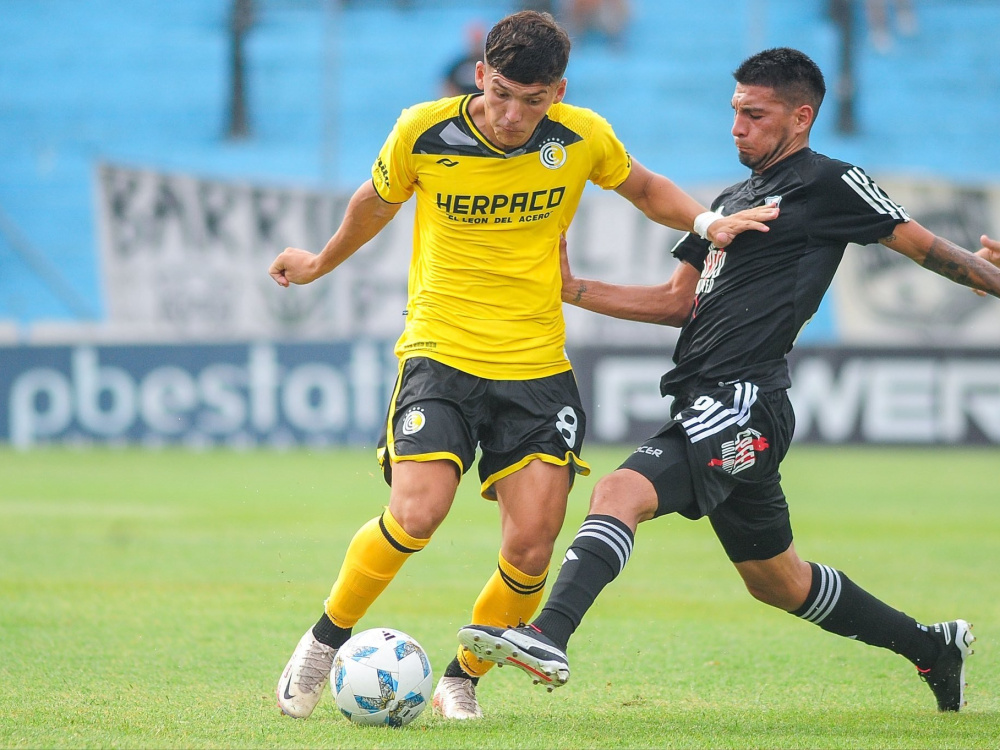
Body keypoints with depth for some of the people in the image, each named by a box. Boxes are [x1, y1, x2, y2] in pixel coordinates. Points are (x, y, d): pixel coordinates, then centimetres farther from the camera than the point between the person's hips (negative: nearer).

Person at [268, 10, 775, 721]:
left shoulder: (583, 139, -4)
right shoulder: (424, 132, -8)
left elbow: (645, 188, 19)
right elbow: (377, 200, 14)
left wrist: (708, 222, 0)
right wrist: (321, 263, 30)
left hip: (538, 368, 2)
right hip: (441, 351, -2)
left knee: (531, 549, -8)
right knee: (415, 516, -22)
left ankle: (461, 680, 17)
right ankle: (326, 640, 4)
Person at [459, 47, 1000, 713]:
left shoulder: (829, 183, 1)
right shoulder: (733, 201, 25)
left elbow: (926, 247, 5)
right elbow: (679, 301, 24)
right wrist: (576, 290, 16)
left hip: (744, 402, -9)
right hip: (710, 406, 9)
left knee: (620, 492, -28)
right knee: (776, 579, 20)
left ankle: (549, 639, -45)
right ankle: (936, 647, 35)